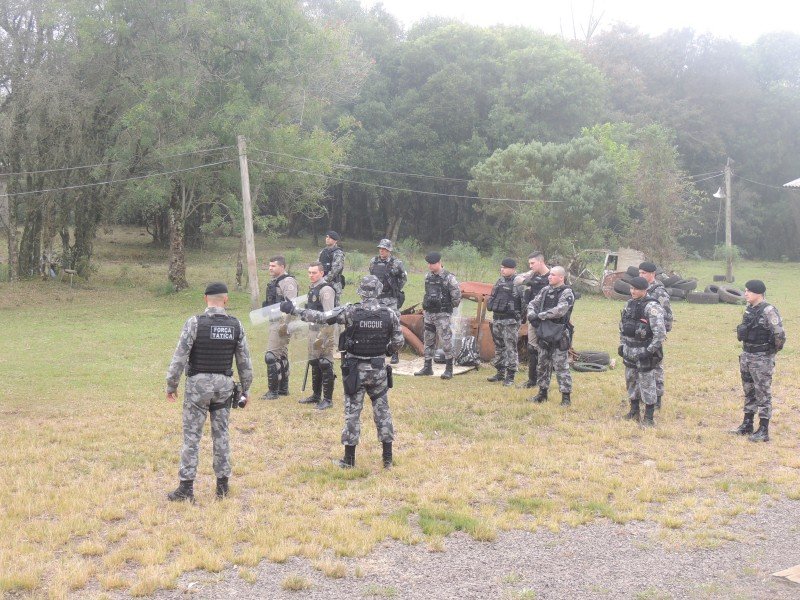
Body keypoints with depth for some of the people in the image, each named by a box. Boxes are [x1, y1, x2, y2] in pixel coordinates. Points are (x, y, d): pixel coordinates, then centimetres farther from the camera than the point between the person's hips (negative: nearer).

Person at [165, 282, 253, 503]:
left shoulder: (195, 323, -12)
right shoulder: (236, 325, -1)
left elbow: (180, 357, -11)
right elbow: (244, 360, 5)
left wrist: (171, 385, -1)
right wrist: (246, 389, 15)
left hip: (198, 384, -3)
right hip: (224, 384, 3)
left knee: (192, 436, 2)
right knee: (221, 434, 13)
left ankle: (186, 487, 4)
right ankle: (222, 485, 17)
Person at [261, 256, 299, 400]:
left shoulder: (288, 282, -14)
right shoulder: (274, 282, 16)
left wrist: (284, 325, -25)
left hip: (281, 324, -10)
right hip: (274, 324, 10)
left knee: (271, 356, -12)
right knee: (281, 356, 15)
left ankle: (273, 391, -7)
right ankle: (283, 389, 24)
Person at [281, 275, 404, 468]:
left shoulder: (350, 312, -15)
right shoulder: (389, 314, -7)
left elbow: (320, 317, -14)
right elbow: (398, 341, 2)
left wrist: (293, 310, -5)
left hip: (355, 370, -2)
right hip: (379, 370, 2)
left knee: (352, 413, 8)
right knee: (382, 411, 13)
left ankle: (349, 459, 14)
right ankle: (387, 458, 17)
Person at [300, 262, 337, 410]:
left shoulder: (325, 290, -16)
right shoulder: (313, 289, 14)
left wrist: (322, 336, -25)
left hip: (324, 331, -10)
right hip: (313, 331, 10)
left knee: (325, 365, -5)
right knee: (314, 364, 16)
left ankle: (327, 399, 1)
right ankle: (316, 395, 28)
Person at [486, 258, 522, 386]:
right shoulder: (500, 281, 13)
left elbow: (525, 301, -14)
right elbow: (492, 297, 24)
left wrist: (522, 316, -17)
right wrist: (490, 304, 12)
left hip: (511, 320, -8)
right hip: (497, 318, 8)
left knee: (510, 349, -5)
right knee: (499, 347, 14)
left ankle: (510, 376, -1)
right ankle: (500, 373, 25)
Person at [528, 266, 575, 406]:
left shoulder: (567, 293, -10)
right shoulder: (545, 290, 12)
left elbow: (559, 310, -24)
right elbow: (533, 304, 12)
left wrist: (540, 315, -18)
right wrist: (532, 315, -10)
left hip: (559, 335, -7)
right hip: (544, 334, 7)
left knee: (561, 366, -5)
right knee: (543, 364, 14)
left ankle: (566, 396, 1)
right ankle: (542, 393, 24)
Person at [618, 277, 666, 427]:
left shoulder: (652, 307, -18)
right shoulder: (630, 304, 8)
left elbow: (660, 332, -21)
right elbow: (622, 325, 21)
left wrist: (650, 351, -20)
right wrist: (622, 344, 17)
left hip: (644, 352, -8)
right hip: (629, 351, 8)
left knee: (647, 384, -2)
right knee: (631, 381, 16)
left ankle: (649, 417, 5)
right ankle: (634, 412, 29)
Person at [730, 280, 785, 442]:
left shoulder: (768, 311, -19)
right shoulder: (749, 309, 6)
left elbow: (780, 334, -21)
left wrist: (775, 349, -7)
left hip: (762, 358, -8)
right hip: (746, 355, 8)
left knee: (763, 393, -2)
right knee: (749, 391, 17)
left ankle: (764, 431, 4)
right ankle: (747, 424, 28)